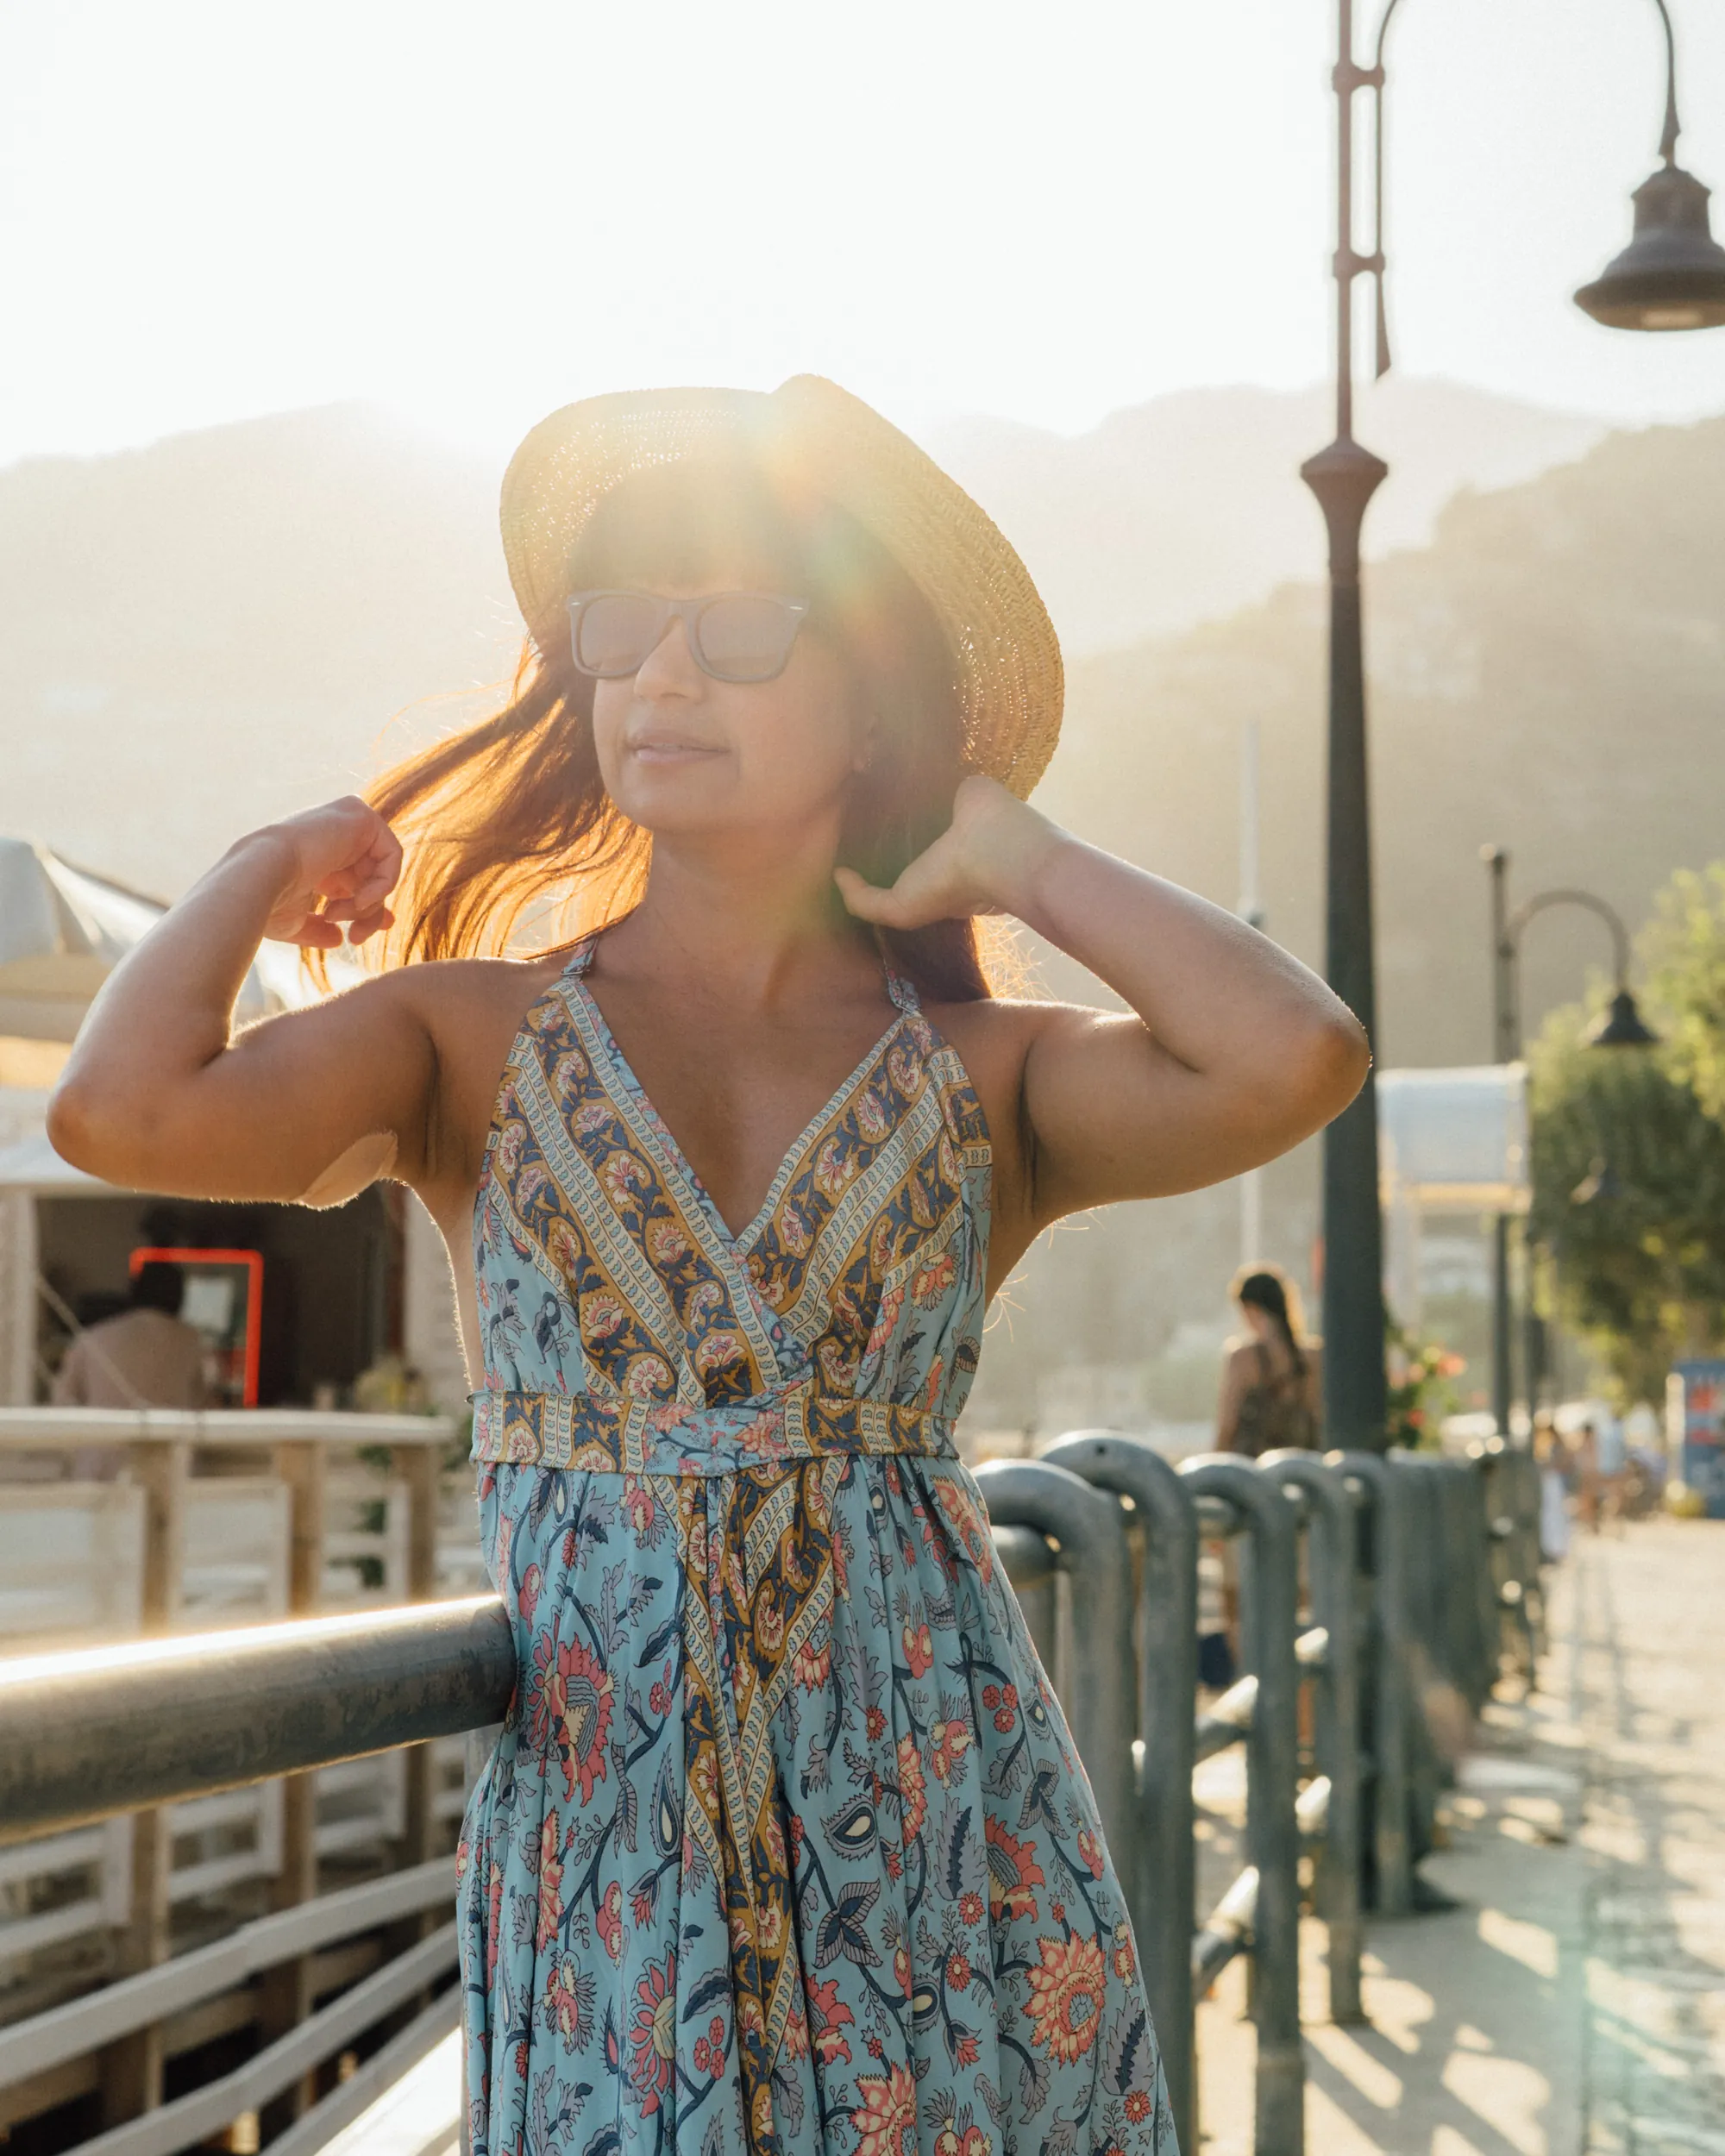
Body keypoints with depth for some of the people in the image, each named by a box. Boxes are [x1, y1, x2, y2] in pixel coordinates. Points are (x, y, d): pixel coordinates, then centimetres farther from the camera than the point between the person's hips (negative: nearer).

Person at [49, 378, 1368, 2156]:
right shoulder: (475, 1044, 4)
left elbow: (1295, 1060, -16)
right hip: (601, 1842, 0)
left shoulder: (986, 1078, 4)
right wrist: (264, 867, 3)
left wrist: (1021, 859, -1)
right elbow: (121, 1112, -14)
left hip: (945, 1821, 1)